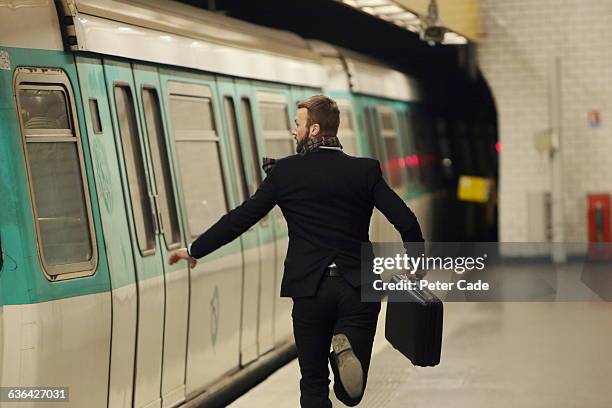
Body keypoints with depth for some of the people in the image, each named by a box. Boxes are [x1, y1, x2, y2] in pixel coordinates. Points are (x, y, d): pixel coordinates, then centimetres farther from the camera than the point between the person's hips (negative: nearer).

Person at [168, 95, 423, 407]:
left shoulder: (285, 172, -1)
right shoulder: (365, 170, 2)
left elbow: (241, 218, 0)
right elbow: (405, 221, -4)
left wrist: (194, 250, 11)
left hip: (310, 288, -1)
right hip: (359, 286, 1)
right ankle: (346, 346, -24)